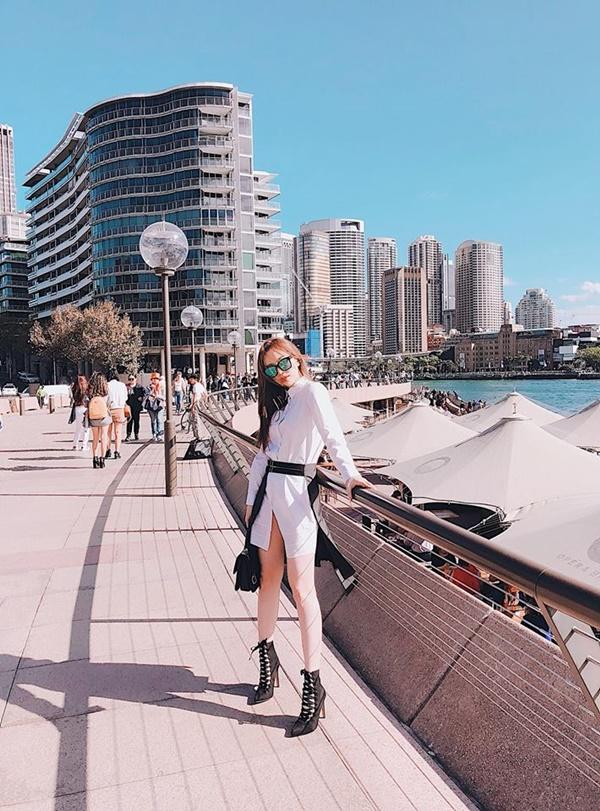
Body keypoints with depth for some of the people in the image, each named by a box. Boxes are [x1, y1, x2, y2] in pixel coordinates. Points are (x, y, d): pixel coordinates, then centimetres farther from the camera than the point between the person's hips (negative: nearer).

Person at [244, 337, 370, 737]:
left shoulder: (312, 392, -6)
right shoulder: (278, 402, 17)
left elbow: (333, 435, -21)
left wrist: (350, 473, -36)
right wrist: (251, 499, 14)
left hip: (296, 493, -7)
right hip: (268, 491, 7)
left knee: (302, 588, -7)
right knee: (269, 579, 14)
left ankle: (313, 685, 2)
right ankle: (267, 658, 32)